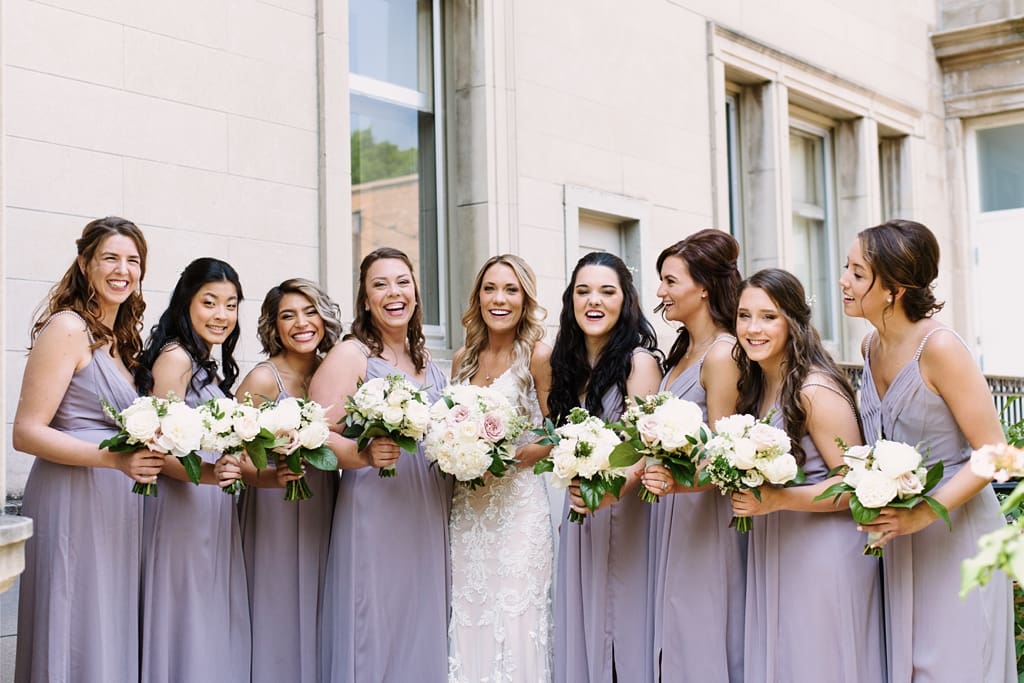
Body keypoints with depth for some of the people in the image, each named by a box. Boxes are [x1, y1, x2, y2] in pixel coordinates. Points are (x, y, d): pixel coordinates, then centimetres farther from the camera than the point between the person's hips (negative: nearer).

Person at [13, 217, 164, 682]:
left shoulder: (119, 338, 16)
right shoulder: (67, 328, -9)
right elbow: (26, 433, -15)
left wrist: (146, 453, 5)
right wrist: (114, 458, -24)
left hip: (117, 507, 8)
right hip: (73, 503, -8)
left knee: (109, 635, 11)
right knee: (75, 639, -3)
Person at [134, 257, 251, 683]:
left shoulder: (204, 364, 17)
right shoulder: (175, 356, -10)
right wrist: (205, 473, -32)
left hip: (212, 511, 9)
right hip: (183, 507, -9)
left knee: (214, 625, 11)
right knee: (187, 622, -4)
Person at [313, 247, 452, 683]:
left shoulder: (429, 364, 15)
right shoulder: (349, 356, -4)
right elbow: (318, 434, -14)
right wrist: (364, 455, -32)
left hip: (431, 522, 6)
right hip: (375, 520, -6)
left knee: (423, 634, 10)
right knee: (376, 637, -3)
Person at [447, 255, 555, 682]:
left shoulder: (538, 355, -6)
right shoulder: (463, 359, 10)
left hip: (518, 504, -5)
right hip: (467, 507, 5)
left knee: (514, 620, -2)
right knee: (468, 621, 8)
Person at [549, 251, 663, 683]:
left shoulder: (639, 359, -10)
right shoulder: (569, 362, 11)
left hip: (623, 513, -6)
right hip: (578, 518, 6)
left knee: (620, 624, -1)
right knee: (579, 627, 10)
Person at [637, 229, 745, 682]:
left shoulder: (720, 355, -15)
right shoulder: (684, 351, 12)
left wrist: (678, 483, -35)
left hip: (704, 513, -9)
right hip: (671, 512, 9)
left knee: (700, 632, -2)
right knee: (672, 632, 13)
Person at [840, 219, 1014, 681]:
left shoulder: (939, 347, -20)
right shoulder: (872, 346, 2)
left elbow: (993, 453, -18)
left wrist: (921, 515, -25)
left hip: (954, 533, -7)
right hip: (896, 532, 7)